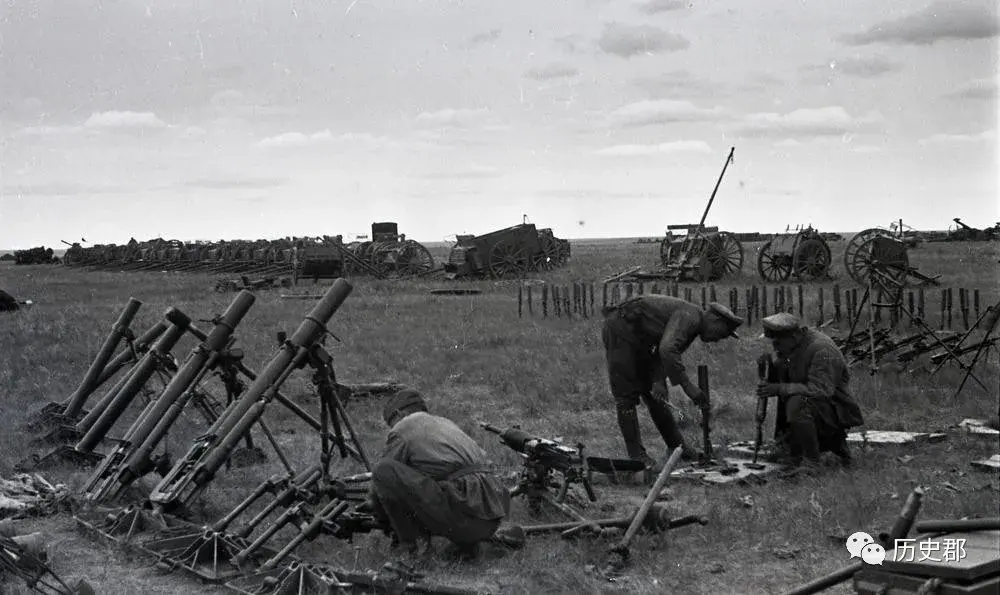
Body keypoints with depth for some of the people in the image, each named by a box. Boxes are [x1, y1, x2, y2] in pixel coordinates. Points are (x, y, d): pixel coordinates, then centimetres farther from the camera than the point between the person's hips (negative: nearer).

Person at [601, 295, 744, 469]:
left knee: (655, 395, 13)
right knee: (627, 396, -8)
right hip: (620, 330, -10)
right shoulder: (689, 316, -21)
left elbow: (662, 355, 5)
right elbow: (667, 350, -35)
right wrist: (687, 385, -32)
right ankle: (636, 454, -3)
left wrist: (658, 380, -13)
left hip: (638, 341, 10)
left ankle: (676, 445, 21)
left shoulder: (692, 327, 10)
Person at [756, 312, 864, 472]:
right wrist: (769, 368, -11)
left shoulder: (821, 349, -24)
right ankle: (835, 443, 27)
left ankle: (811, 461, -21)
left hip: (835, 411, -9)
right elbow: (780, 379, 13)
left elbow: (820, 389, -32)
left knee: (797, 403, -35)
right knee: (789, 454, 9)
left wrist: (780, 389, -32)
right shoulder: (788, 347, 4)